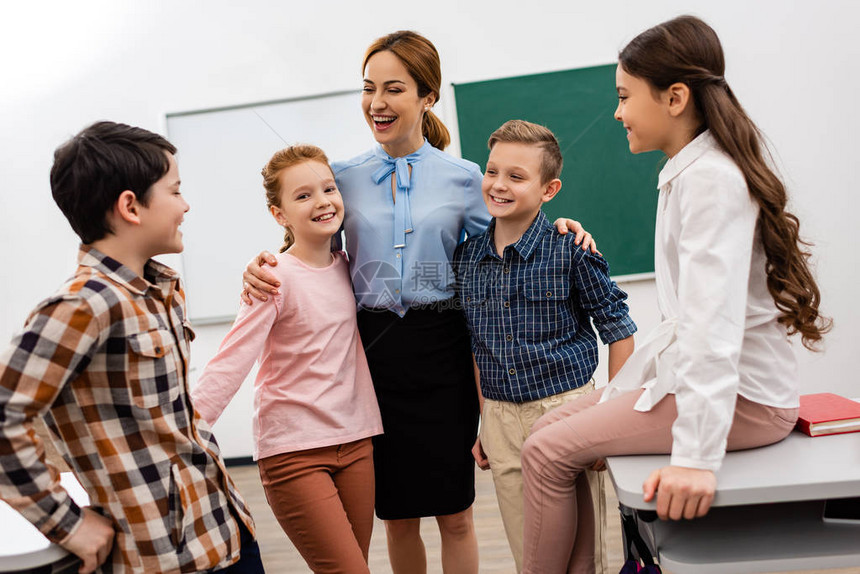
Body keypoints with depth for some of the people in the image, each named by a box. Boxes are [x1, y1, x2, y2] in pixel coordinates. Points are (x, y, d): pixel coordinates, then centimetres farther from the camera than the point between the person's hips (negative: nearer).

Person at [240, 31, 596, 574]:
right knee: (397, 515, 12)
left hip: (442, 349, -1)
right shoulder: (345, 177, 5)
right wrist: (264, 266, -9)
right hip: (374, 350, 1)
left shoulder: (462, 177, 2)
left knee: (455, 514, 7)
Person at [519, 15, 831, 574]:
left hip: (742, 396, -10)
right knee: (551, 428, 8)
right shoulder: (688, 173, 13)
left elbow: (714, 320, -28)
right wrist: (625, 384, 16)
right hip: (685, 372, 10)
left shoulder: (711, 177, -18)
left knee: (548, 453, -12)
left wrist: (696, 455, -32)